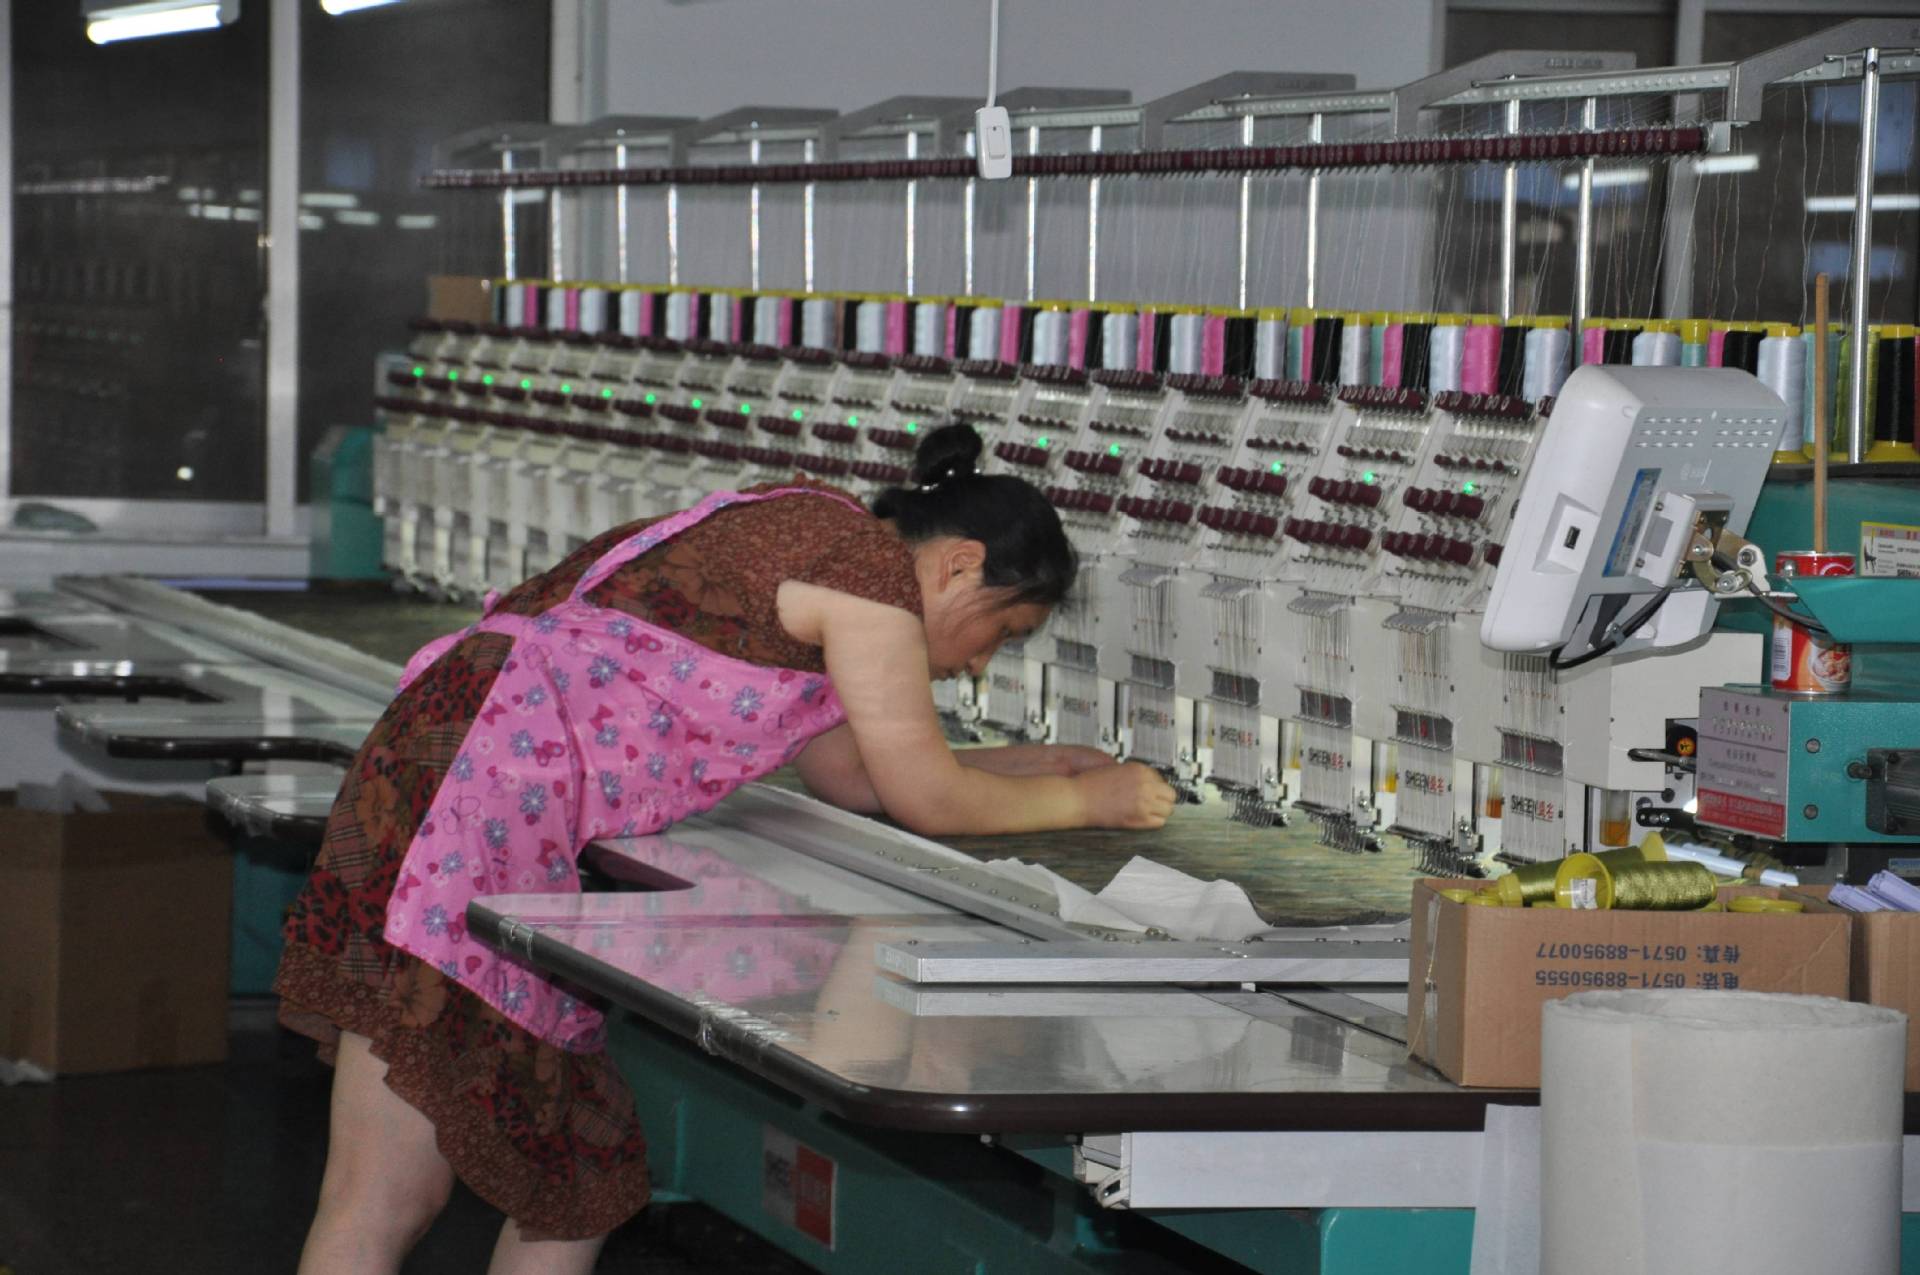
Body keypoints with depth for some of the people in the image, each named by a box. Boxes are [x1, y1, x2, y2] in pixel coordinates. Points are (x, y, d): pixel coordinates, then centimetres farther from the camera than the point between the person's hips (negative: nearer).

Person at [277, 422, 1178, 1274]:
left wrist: (1030, 764, 28)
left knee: (582, 1191, 10)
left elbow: (848, 773, 28)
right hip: (480, 795, -11)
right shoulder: (868, 559, -7)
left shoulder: (809, 537, 23)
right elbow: (926, 797, -3)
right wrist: (1088, 801, 10)